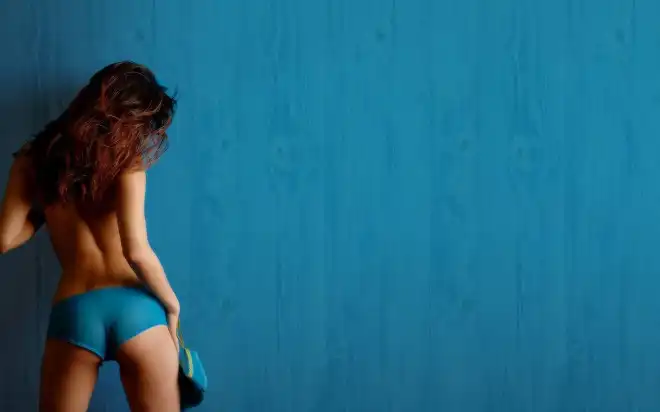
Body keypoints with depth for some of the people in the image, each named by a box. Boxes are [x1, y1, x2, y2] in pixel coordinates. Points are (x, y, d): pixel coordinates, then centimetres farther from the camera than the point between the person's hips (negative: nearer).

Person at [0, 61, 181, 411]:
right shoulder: (125, 158, 1)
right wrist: (172, 305, 3)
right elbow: (136, 252, -10)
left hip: (73, 314, 2)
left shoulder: (34, 159, 11)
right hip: (134, 308, -2)